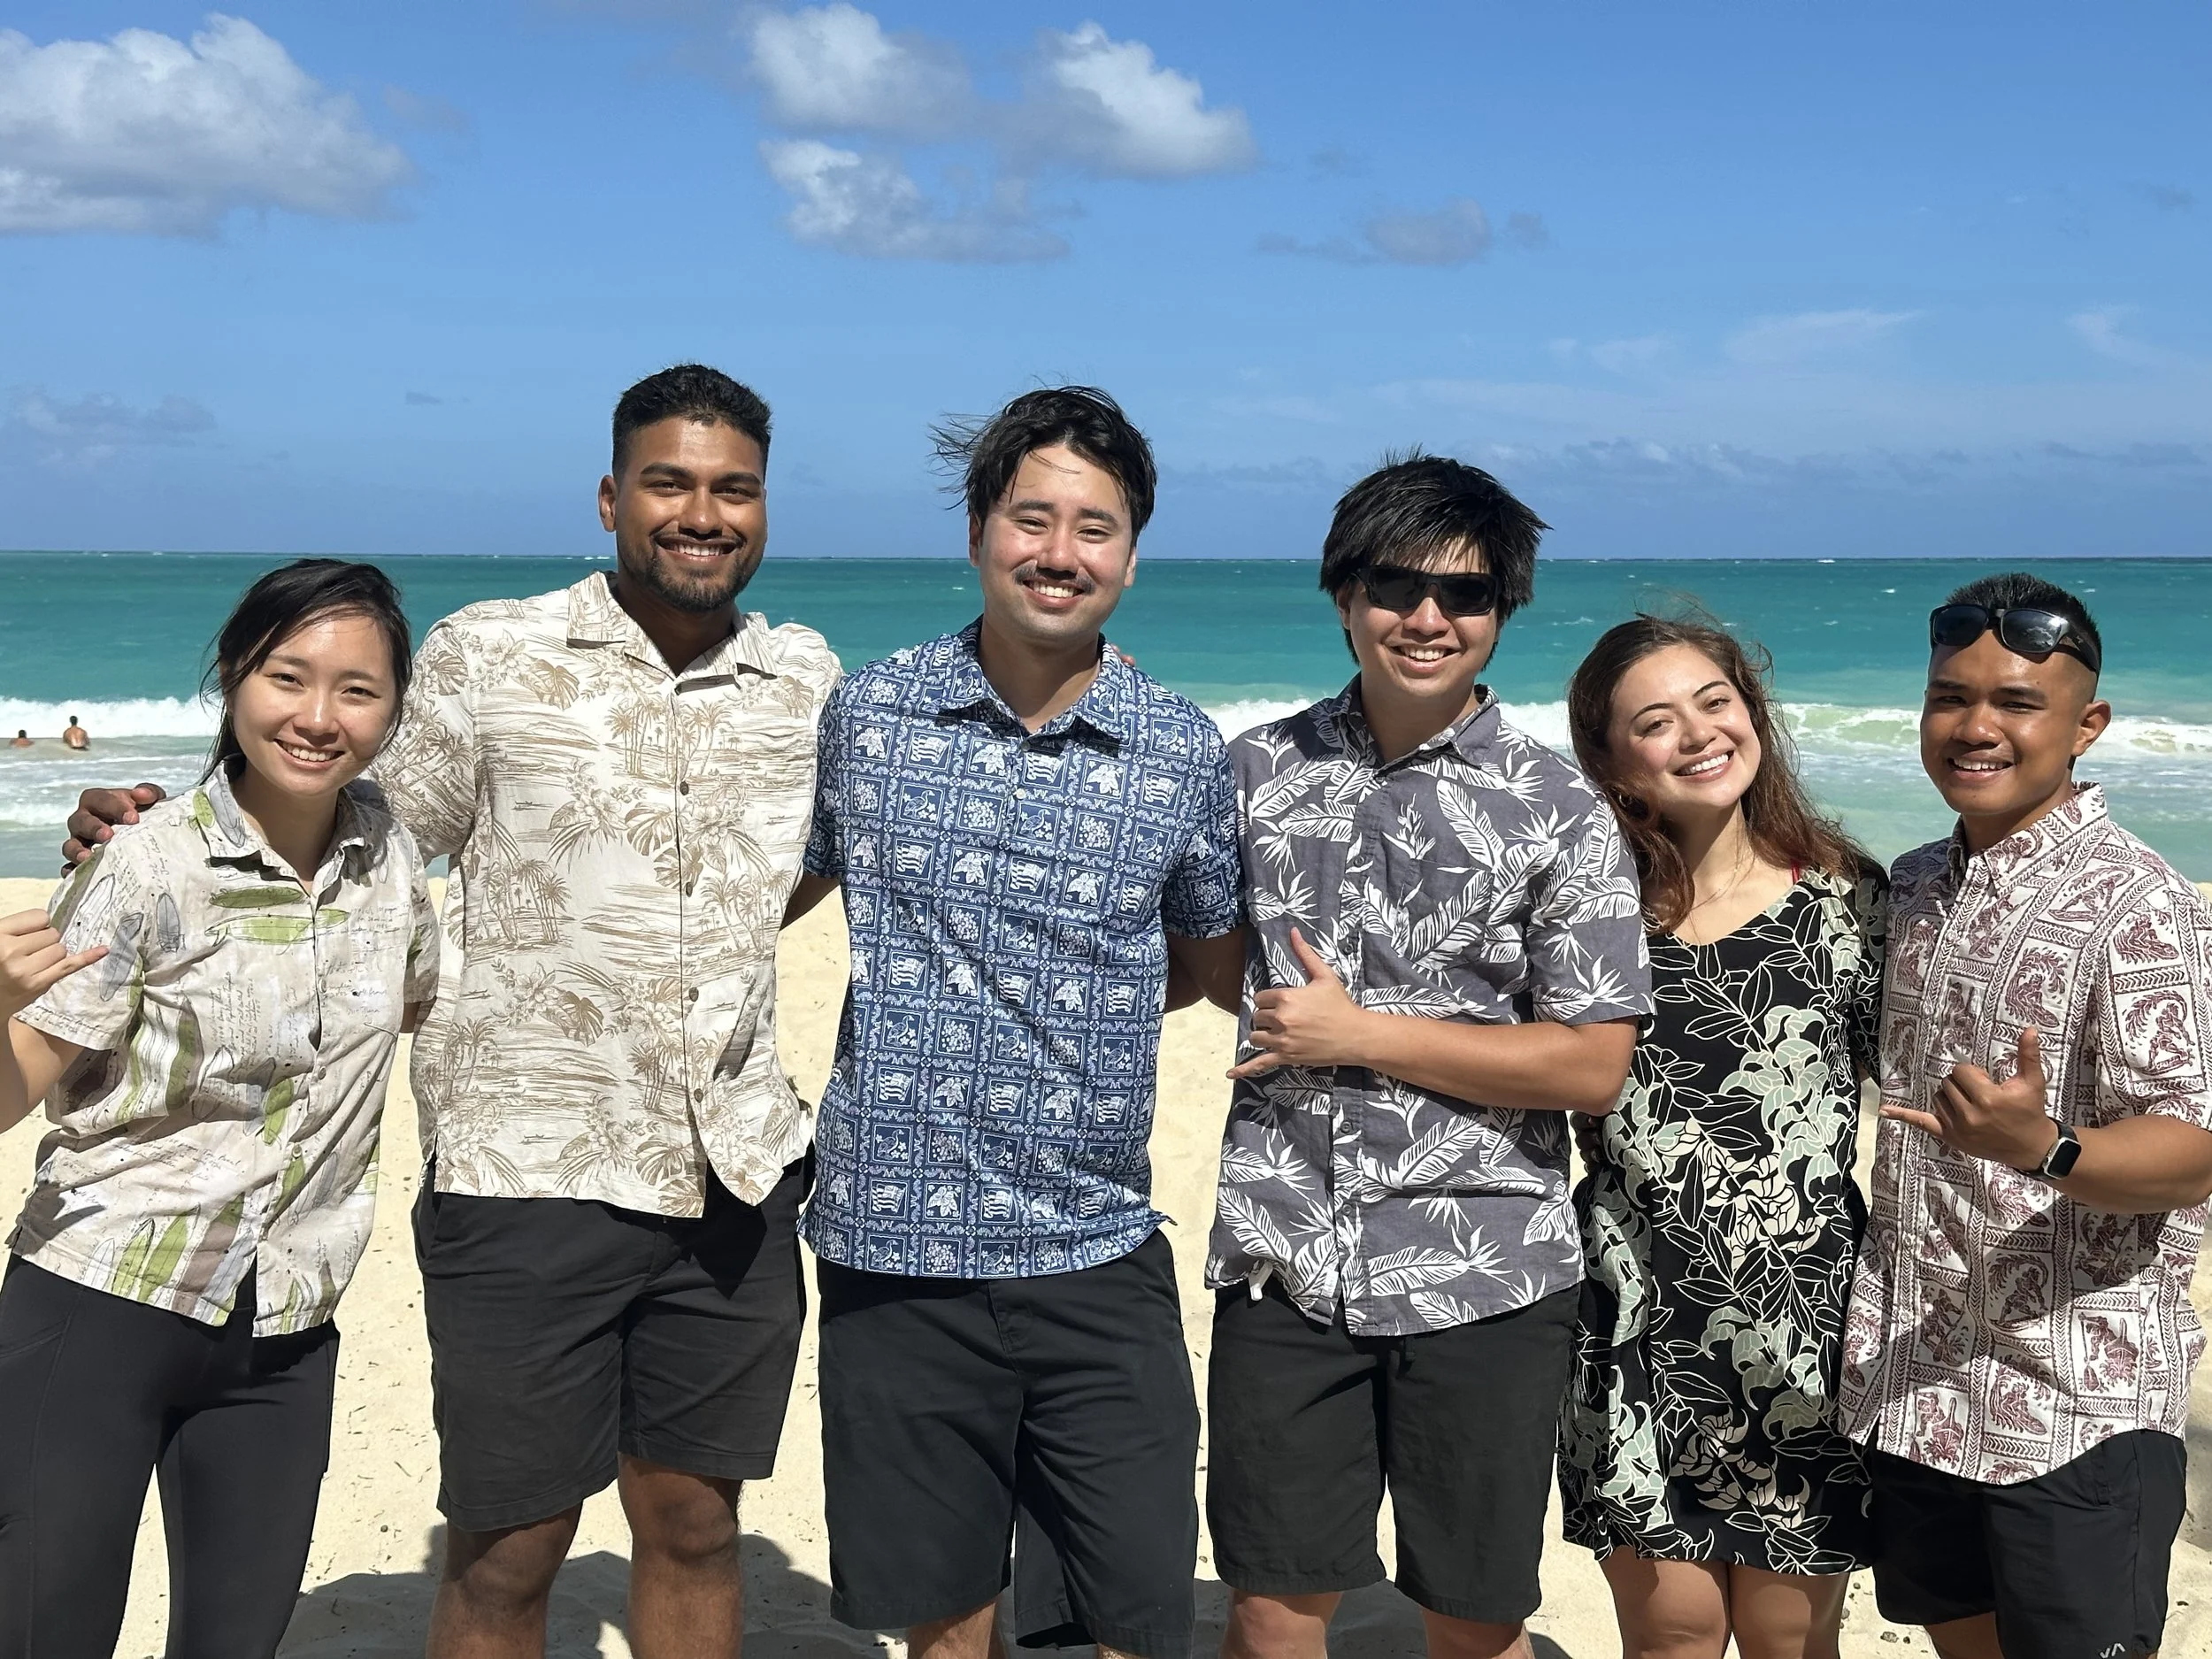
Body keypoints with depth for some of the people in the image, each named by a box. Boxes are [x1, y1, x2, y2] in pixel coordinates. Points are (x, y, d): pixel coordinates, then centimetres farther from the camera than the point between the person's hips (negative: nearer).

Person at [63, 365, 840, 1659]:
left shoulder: (810, 680, 7)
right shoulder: (487, 655, -3)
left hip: (736, 1175, 3)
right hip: (526, 1167, -3)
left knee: (694, 1527, 14)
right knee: (507, 1553, 7)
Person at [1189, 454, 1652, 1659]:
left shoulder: (1558, 814, -5)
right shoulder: (1258, 771, 5)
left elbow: (1593, 1067, -9)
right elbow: (1218, 963, 20)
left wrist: (1360, 1035, -13)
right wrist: (1284, 1014, -1)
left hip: (1481, 1276, -2)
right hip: (1284, 1259, 2)